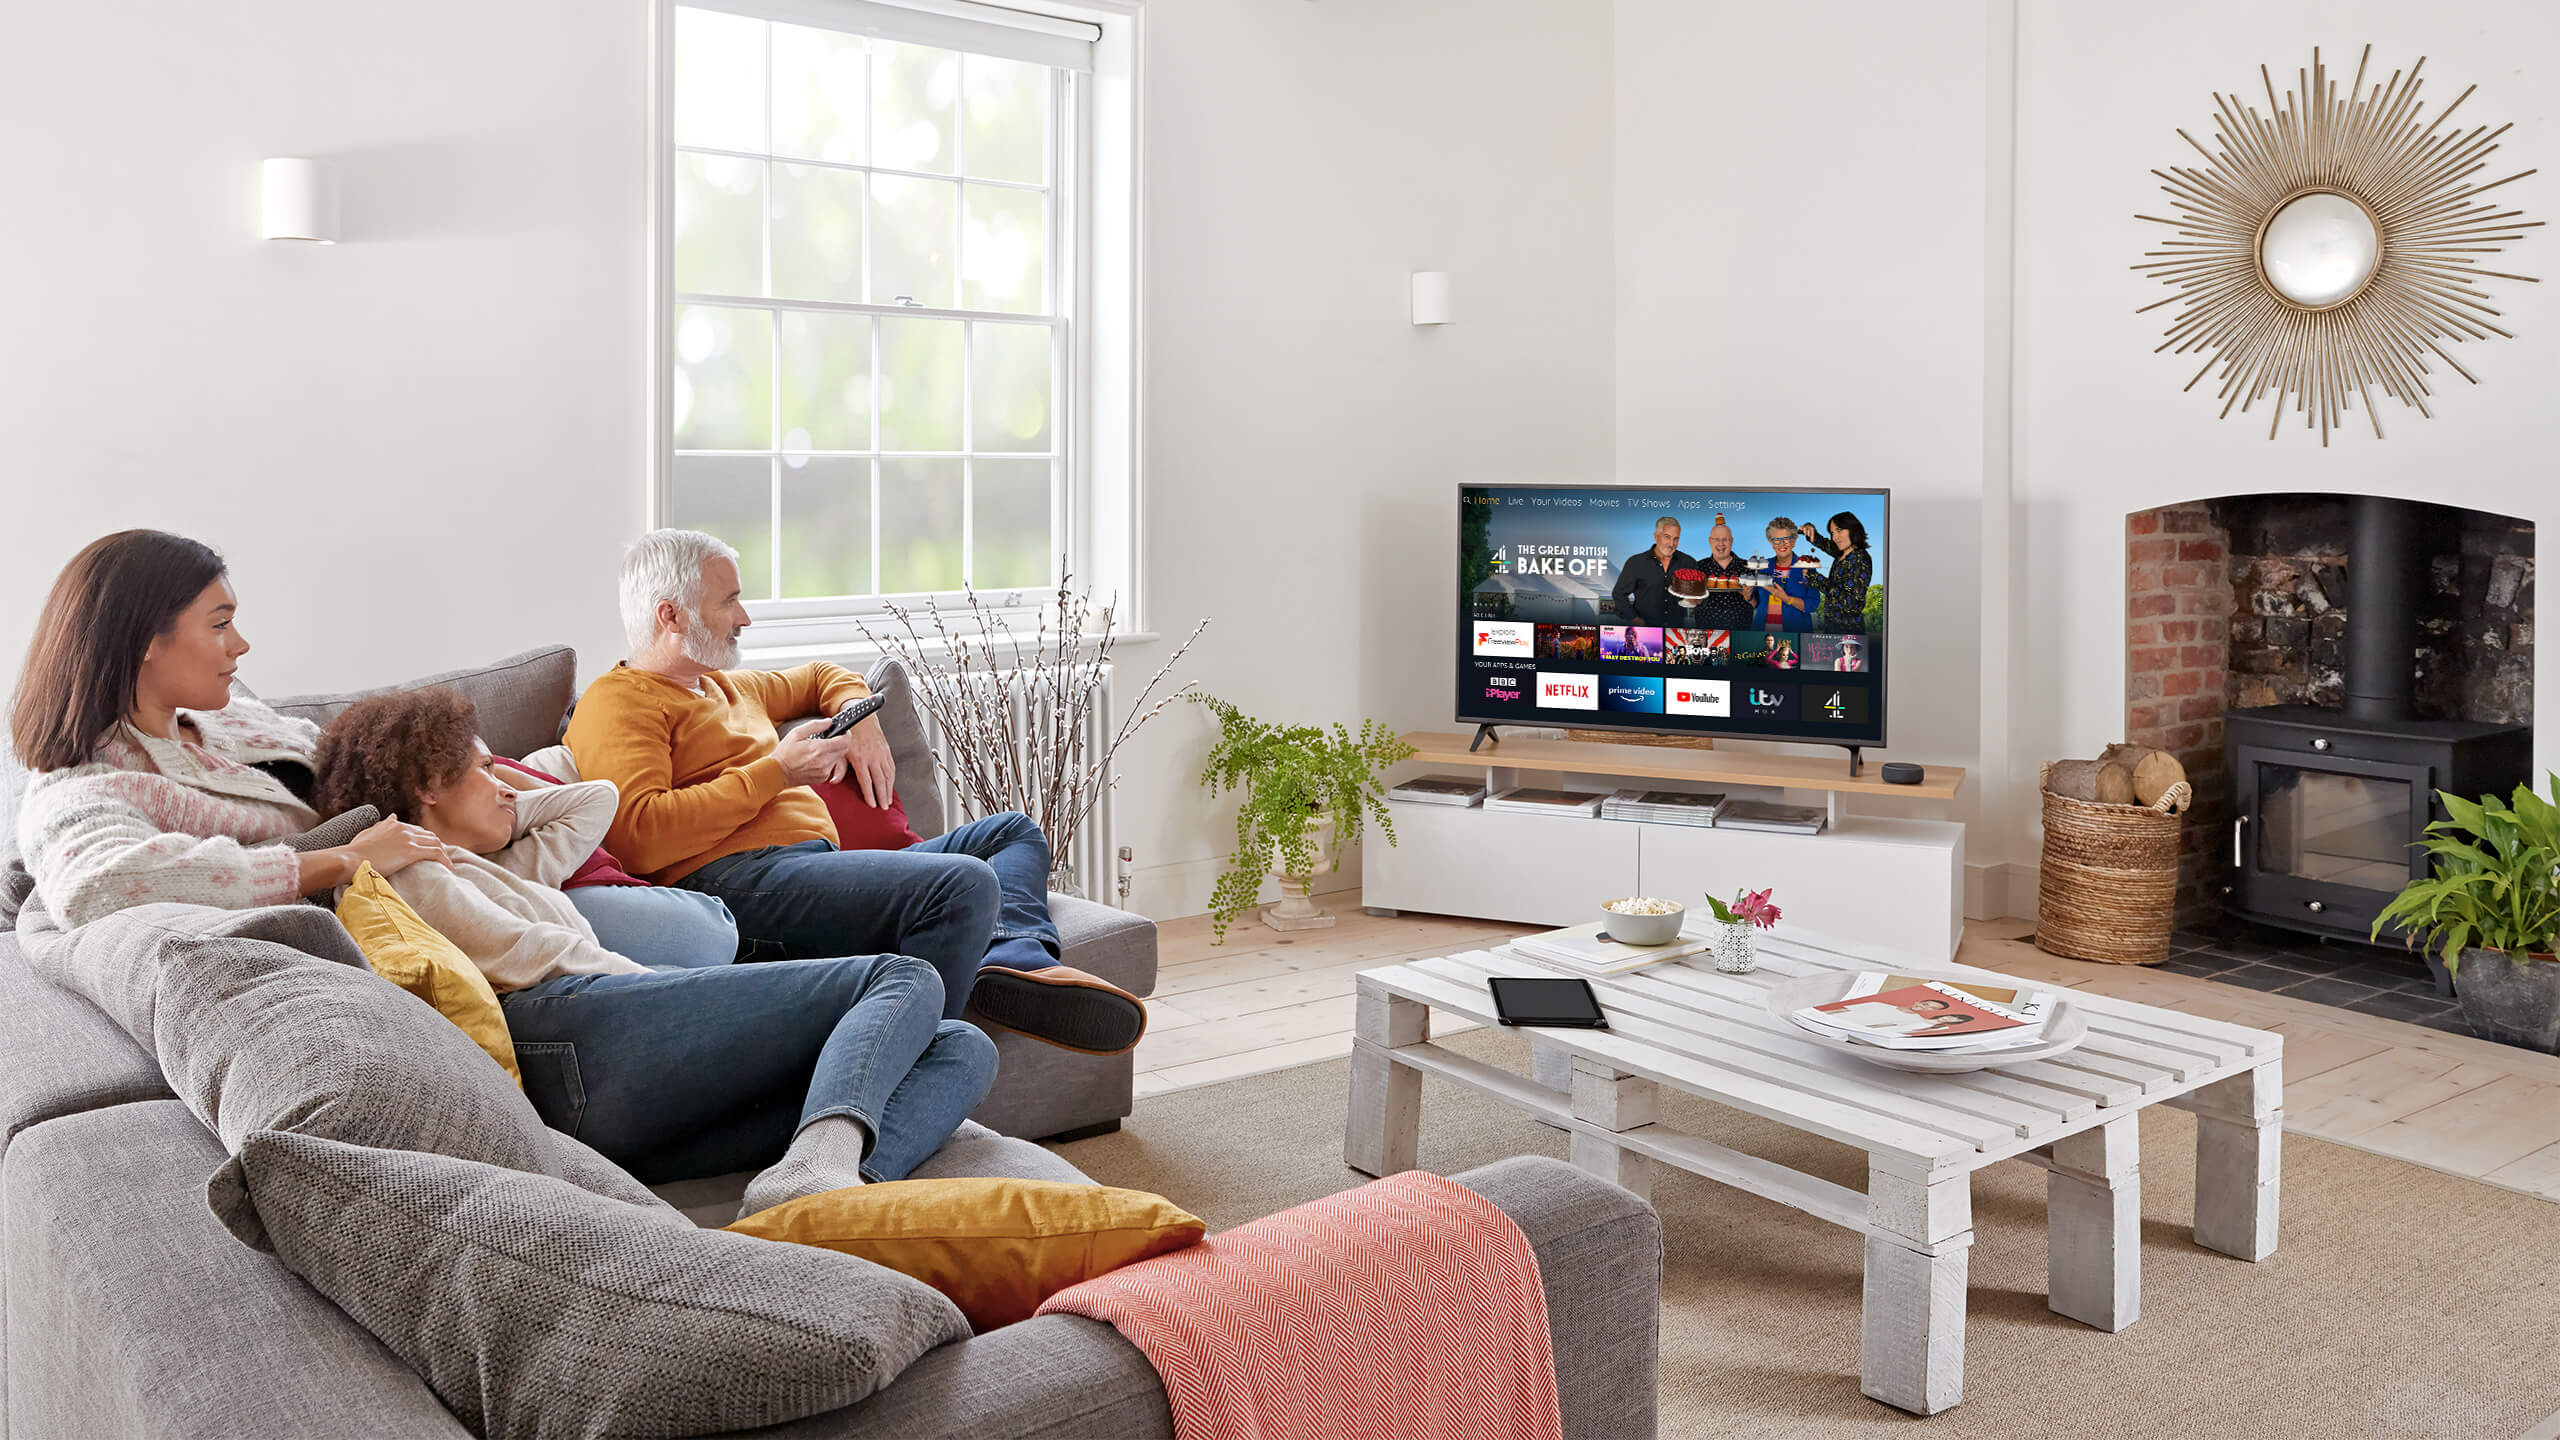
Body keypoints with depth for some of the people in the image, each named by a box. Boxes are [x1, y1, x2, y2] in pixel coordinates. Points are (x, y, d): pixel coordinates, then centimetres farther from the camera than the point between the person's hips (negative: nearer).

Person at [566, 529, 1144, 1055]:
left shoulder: (724, 685, 29)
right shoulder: (618, 702, 0)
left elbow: (821, 676, 48)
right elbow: (640, 838, -17)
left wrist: (862, 724, 23)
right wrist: (774, 772, -10)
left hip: (817, 863, 11)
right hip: (736, 880, -11)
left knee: (1013, 832, 16)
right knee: (966, 884, -30)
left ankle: (1016, 956, -18)